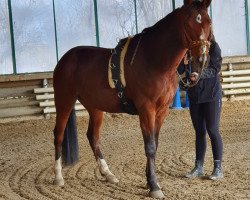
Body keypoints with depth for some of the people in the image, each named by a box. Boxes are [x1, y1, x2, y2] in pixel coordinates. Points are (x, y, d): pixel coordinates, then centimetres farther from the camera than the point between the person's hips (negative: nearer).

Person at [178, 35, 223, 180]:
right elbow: (179, 71, 1)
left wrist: (200, 74, -31)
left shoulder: (213, 47, -6)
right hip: (194, 96, 4)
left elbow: (215, 68, -15)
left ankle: (218, 168, 3)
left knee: (213, 130, -5)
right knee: (199, 132, 11)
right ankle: (199, 167, 18)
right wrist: (184, 63, -21)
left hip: (212, 95, -4)